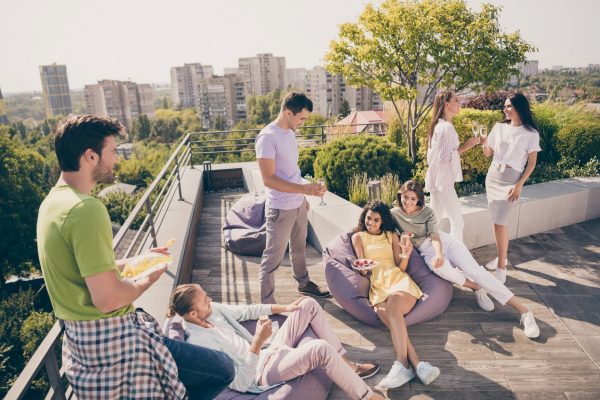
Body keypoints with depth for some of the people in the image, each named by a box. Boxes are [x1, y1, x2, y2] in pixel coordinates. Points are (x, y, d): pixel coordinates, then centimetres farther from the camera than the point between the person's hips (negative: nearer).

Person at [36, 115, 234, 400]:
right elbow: (107, 298, -28)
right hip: (109, 343, -10)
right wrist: (149, 279, -10)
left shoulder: (54, 200, 6)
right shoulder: (86, 208, -26)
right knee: (222, 370, -5)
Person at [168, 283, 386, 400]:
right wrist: (257, 342, -33)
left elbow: (244, 311, 13)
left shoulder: (211, 310, -2)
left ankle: (346, 365, 10)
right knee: (321, 348, -30)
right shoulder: (199, 344, -26)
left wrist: (284, 308, 11)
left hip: (266, 351, 9)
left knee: (309, 305, 3)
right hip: (262, 372, -9)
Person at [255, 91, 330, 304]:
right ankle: (267, 304, 15)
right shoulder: (267, 137, -20)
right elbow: (269, 179, -25)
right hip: (281, 208, -8)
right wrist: (304, 188, -31)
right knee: (274, 256, 2)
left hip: (298, 204, 8)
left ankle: (304, 283, 43)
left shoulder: (289, 133, 7)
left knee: (299, 248, 24)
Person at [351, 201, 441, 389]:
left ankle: (402, 364, -42)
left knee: (393, 305, -35)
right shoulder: (358, 237, 20)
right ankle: (418, 364, -43)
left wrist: (405, 256, -8)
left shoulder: (391, 235, 22)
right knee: (385, 313, -33)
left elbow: (401, 267, 14)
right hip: (377, 286, 0)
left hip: (399, 280, 0)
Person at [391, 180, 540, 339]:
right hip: (427, 252, 0)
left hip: (445, 242, 1)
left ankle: (524, 311, -23)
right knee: (442, 267, -37)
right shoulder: (394, 214, 1)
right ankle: (476, 287, -13)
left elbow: (434, 236, -10)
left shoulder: (427, 212, 1)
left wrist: (439, 253, -33)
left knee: (474, 270, -21)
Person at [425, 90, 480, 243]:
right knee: (457, 221, -4)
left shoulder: (438, 125, 11)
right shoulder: (446, 127, -18)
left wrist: (462, 146, 14)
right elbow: (444, 157, -22)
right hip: (442, 180, -10)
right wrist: (465, 146, -16)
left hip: (436, 179, 10)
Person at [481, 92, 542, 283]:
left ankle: (501, 269, -3)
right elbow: (488, 153, 9)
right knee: (497, 220, 10)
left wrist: (519, 185, -12)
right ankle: (501, 256, 27)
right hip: (492, 176, 5)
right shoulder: (499, 127, 7)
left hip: (510, 180, -5)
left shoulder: (531, 133, -5)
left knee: (499, 222, -11)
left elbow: (532, 162, -5)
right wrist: (483, 142, -12)